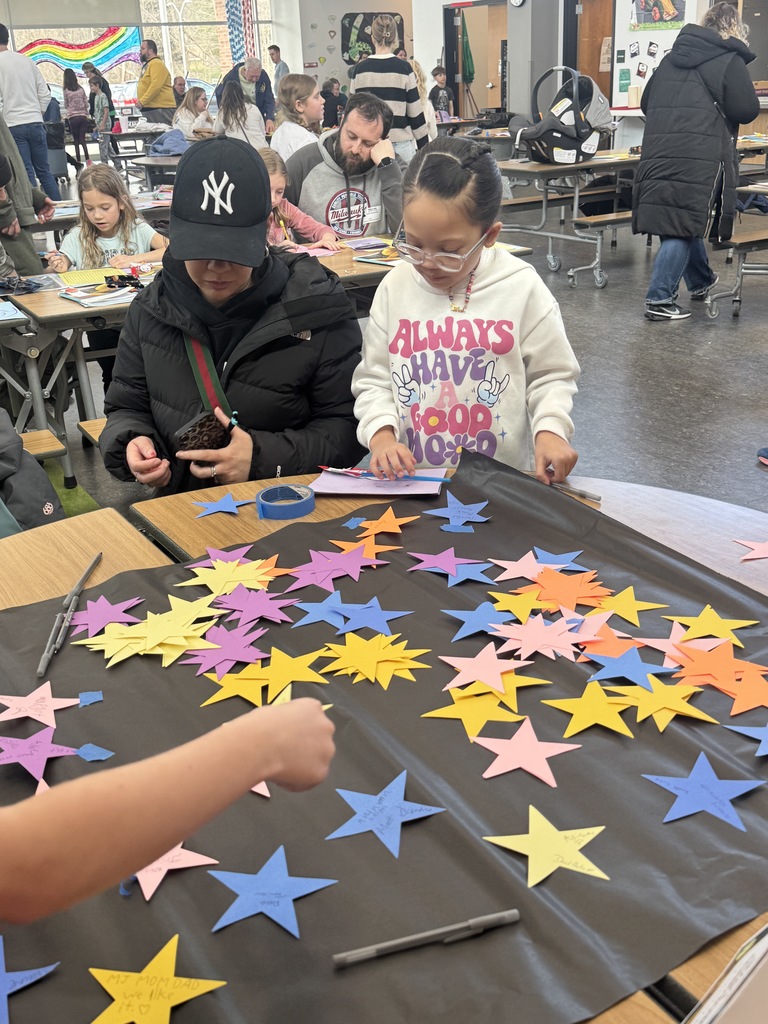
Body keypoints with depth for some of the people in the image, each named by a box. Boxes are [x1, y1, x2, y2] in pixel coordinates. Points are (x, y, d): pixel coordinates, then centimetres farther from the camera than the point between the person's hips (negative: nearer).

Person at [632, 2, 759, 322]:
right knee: (684, 229, -6)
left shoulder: (671, 58, 18)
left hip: (658, 156, 7)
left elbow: (646, 104, 22)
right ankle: (659, 300, -10)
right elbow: (747, 111, -4)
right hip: (700, 160, -7)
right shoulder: (729, 60, -1)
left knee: (685, 223, 19)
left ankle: (700, 281, 37)